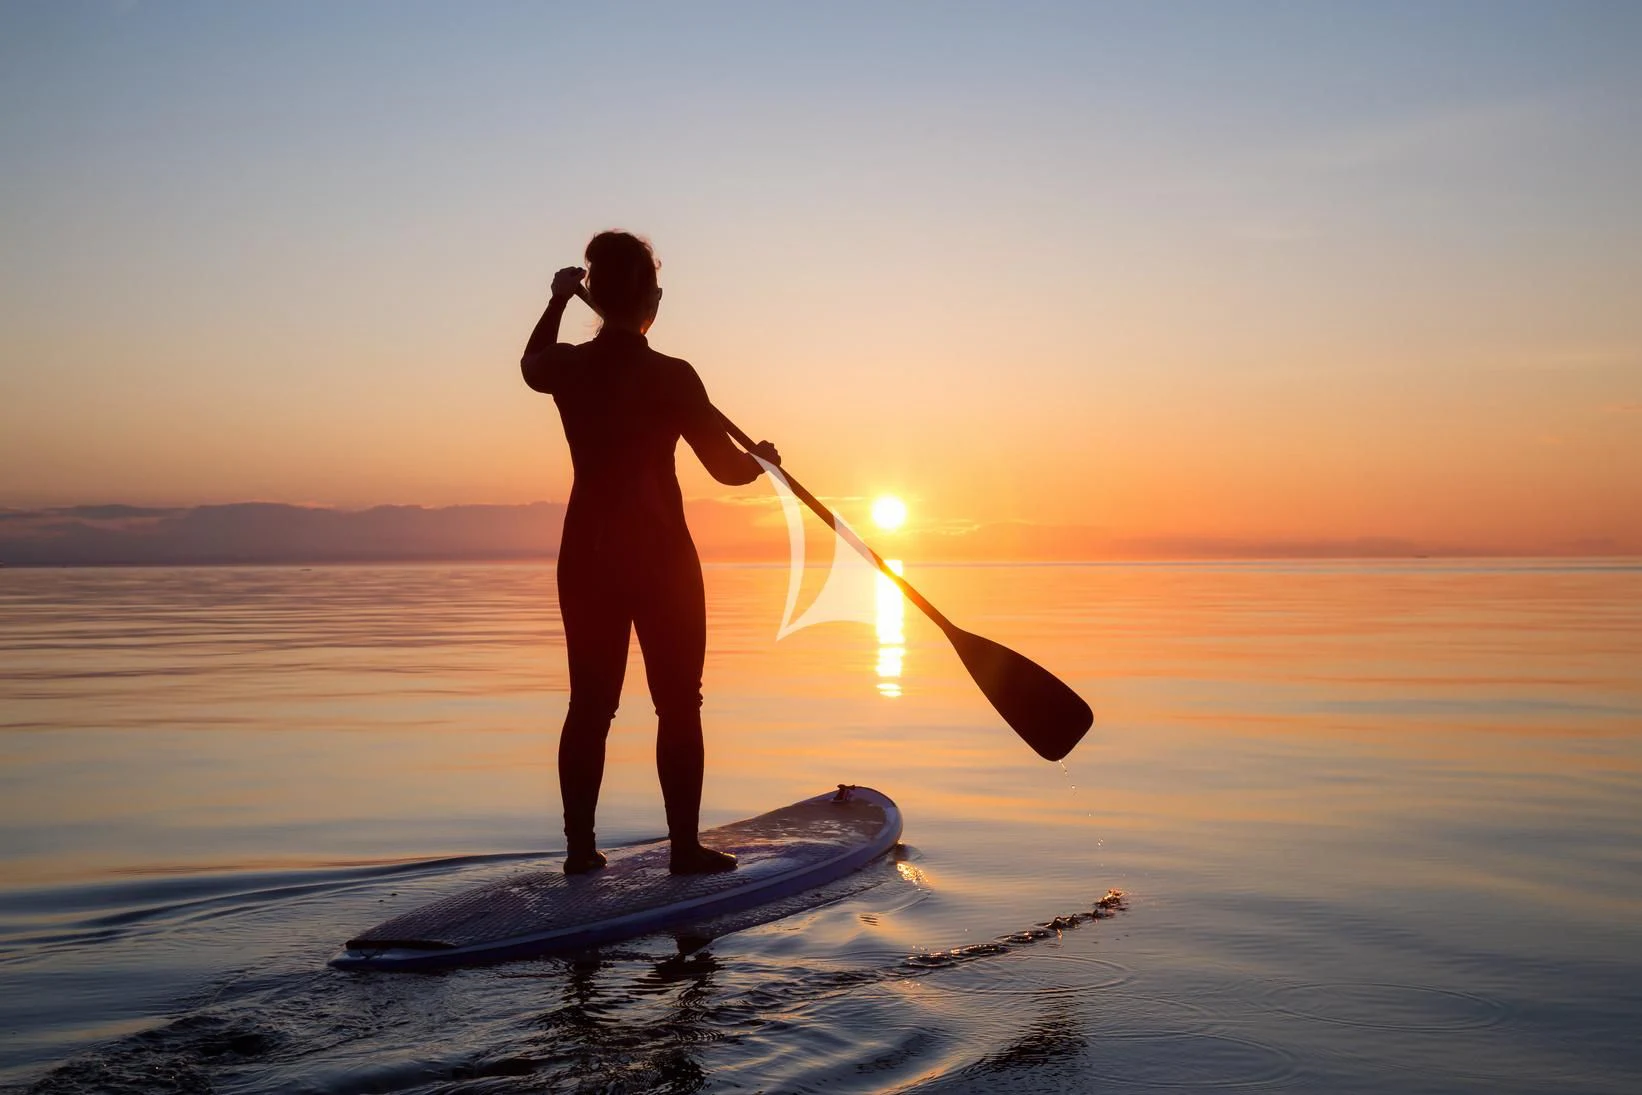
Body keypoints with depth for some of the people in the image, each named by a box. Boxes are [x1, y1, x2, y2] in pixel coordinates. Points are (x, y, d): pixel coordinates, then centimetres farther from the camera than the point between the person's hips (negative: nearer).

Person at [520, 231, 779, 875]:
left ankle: (580, 847, 15)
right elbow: (726, 467, -7)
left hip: (586, 556, 5)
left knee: (590, 704, 11)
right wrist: (762, 460, 14)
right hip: (661, 558, -5)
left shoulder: (567, 368, -1)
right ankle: (685, 847, 7)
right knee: (678, 705, 4)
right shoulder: (670, 377, -14)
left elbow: (531, 363, 25)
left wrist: (557, 301, 37)